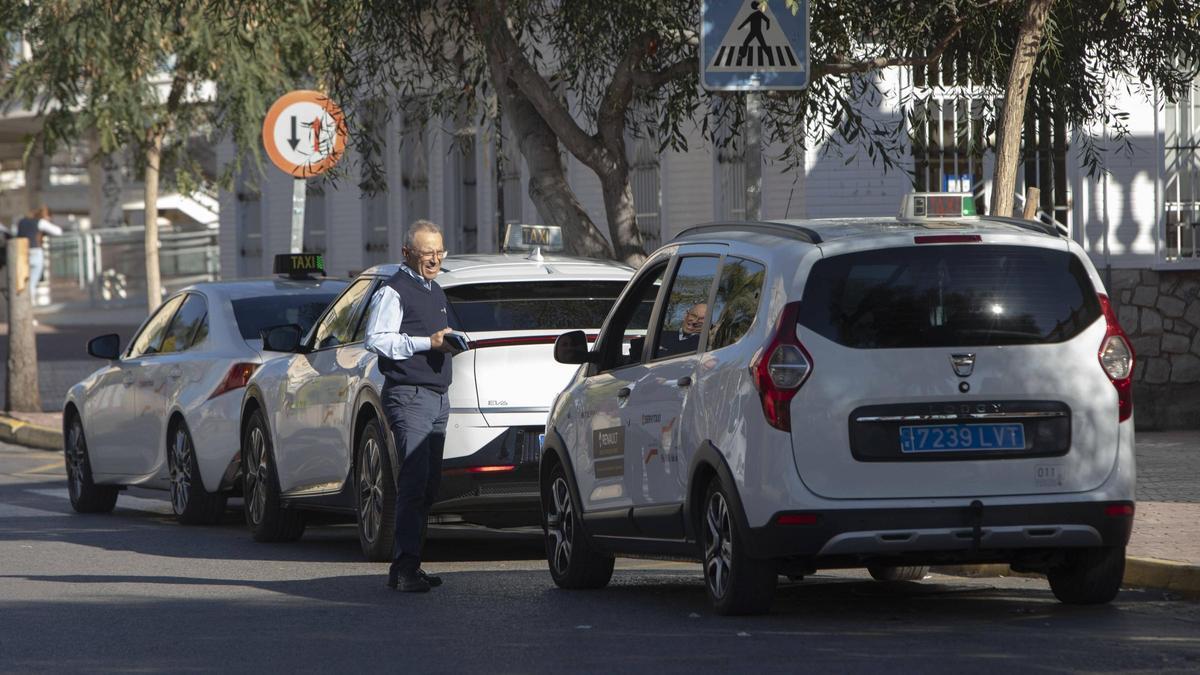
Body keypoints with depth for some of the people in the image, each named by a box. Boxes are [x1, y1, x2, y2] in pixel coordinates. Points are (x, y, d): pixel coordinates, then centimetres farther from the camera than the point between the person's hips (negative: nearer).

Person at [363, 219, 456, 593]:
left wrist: (449, 344, 14)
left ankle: (406, 565, 13)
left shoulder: (436, 293, 21)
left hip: (437, 397, 9)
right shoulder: (393, 292, -7)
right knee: (414, 481, -17)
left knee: (428, 485, 8)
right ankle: (405, 566, -20)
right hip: (408, 396, -9)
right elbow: (376, 339, -17)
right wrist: (427, 342, -20)